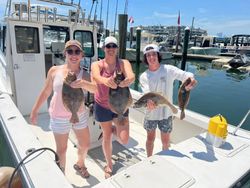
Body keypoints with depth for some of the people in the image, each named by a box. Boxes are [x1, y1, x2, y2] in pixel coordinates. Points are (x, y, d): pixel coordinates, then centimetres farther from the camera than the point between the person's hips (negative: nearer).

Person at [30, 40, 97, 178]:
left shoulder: (84, 75, -9)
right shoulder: (54, 71, -8)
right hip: (59, 118, -1)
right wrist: (34, 111, 8)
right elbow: (45, 92, 3)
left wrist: (83, 84, -49)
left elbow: (95, 89, -28)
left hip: (80, 115, 1)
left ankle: (80, 164, 48)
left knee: (85, 145, 15)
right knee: (61, 150, 10)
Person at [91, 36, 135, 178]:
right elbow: (96, 77, -33)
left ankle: (113, 129, 32)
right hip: (103, 106, 0)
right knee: (107, 137, 12)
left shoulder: (124, 63, -9)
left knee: (124, 140, -4)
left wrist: (129, 80, -55)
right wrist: (105, 80, -56)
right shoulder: (97, 64, -10)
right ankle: (109, 165, 38)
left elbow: (131, 75, -30)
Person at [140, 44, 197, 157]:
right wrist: (149, 101, -44)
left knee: (165, 141, 14)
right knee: (150, 138, 18)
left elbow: (186, 75, -19)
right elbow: (147, 92, -22)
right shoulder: (143, 76, -6)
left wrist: (191, 79, -44)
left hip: (166, 112, 0)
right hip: (151, 113, 1)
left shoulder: (169, 70, -9)